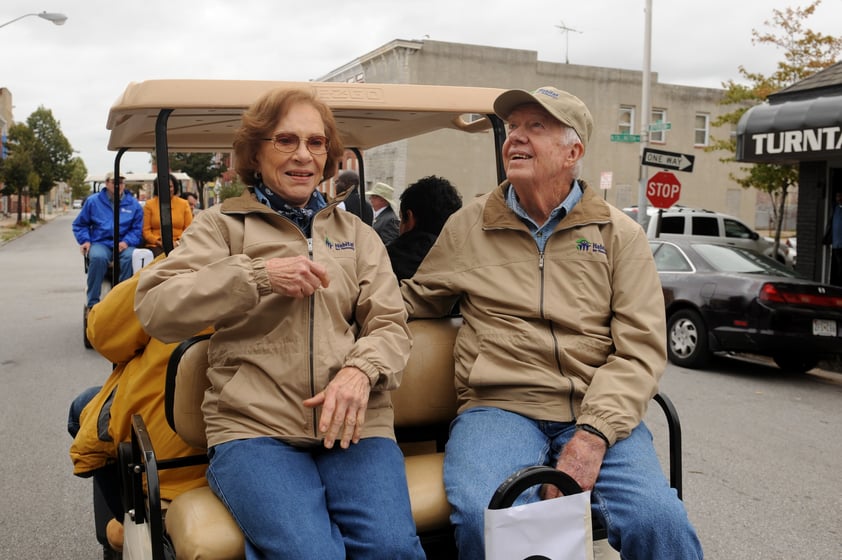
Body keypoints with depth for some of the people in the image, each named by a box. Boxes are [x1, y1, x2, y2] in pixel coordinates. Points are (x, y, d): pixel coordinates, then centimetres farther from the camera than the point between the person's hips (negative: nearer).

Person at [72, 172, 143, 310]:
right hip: (100, 243, 0)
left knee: (129, 257, -36)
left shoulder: (133, 204, 12)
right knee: (98, 257, -35)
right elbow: (79, 225, 19)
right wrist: (85, 240, 1)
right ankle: (92, 303, -26)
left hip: (124, 244, 0)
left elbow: (138, 229, 8)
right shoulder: (93, 201, 13)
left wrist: (127, 242, -10)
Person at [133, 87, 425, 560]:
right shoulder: (222, 225, 11)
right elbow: (156, 311, -2)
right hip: (254, 428, -2)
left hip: (353, 426, 3)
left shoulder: (357, 233, 19)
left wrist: (360, 370, -13)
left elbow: (390, 325, 10)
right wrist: (258, 275, -13)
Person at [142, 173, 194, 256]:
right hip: (156, 246, 0)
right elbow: (146, 230, 6)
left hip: (178, 246, 0)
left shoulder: (184, 204, 13)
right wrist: (160, 242, -10)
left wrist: (178, 241, -8)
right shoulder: (149, 204, 10)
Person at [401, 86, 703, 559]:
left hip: (598, 415, 1)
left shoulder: (620, 234, 9)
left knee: (659, 521, -27)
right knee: (484, 518, -31)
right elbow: (413, 301, 25)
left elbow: (641, 349, 1)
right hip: (500, 408, 0)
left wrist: (593, 434, -13)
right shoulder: (468, 226, 13)